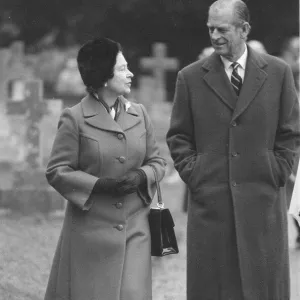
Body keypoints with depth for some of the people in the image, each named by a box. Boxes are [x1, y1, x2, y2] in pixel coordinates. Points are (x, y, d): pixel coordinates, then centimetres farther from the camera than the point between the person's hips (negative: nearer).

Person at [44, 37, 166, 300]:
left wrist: (141, 176, -8)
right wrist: (100, 184, -17)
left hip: (134, 228, 3)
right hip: (90, 228, -3)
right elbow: (57, 171, -6)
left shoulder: (138, 114, 8)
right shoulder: (75, 119, -6)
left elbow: (157, 161, 14)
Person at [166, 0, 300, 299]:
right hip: (209, 201, 0)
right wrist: (193, 175, -2)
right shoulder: (190, 78, 5)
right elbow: (178, 137, 9)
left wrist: (276, 174, 0)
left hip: (263, 200, 0)